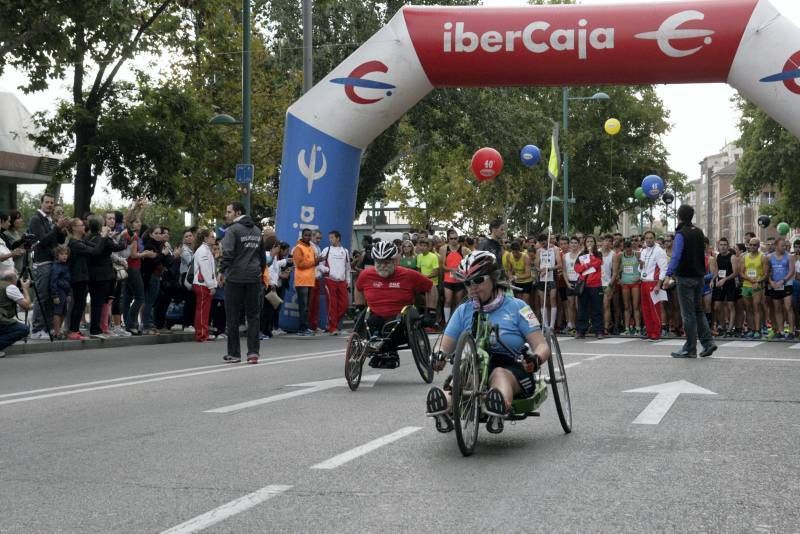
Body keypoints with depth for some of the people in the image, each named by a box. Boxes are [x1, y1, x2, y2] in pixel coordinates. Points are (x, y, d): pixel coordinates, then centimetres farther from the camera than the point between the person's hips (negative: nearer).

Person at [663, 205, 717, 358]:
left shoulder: (681, 234, -12)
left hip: (685, 277, -7)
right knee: (699, 311, 15)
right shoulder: (699, 232, 10)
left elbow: (676, 256, -22)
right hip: (699, 276, 7)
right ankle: (708, 342, 7)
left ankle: (690, 349, -1)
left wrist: (669, 274, -25)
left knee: (688, 314, -4)